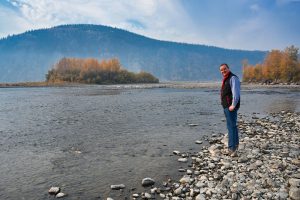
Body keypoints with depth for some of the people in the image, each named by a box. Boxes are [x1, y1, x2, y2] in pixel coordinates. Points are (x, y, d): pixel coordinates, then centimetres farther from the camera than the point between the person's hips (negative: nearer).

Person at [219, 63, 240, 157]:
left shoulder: (233, 78, -13)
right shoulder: (225, 79, 18)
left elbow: (236, 93, -20)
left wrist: (233, 105, -22)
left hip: (231, 106, -10)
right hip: (226, 106, 10)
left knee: (231, 126, -11)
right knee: (232, 125, 19)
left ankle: (232, 148, -9)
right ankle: (235, 144, 33)